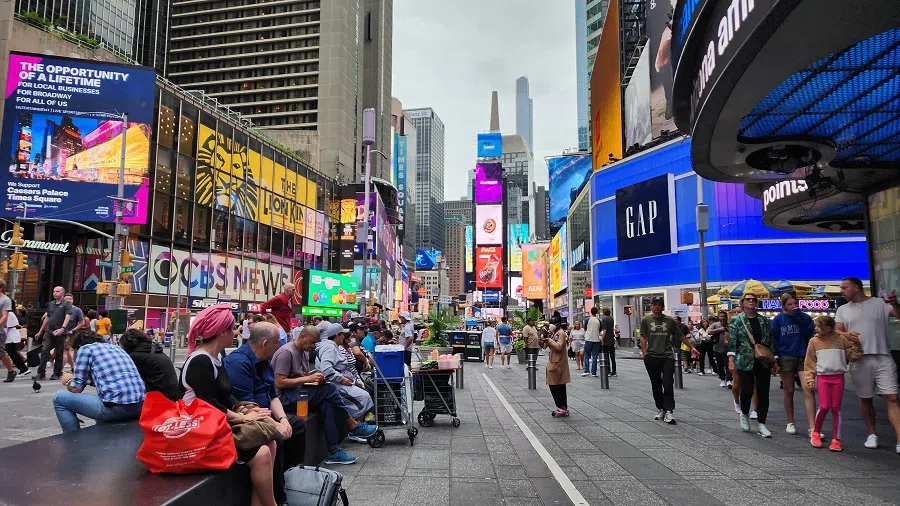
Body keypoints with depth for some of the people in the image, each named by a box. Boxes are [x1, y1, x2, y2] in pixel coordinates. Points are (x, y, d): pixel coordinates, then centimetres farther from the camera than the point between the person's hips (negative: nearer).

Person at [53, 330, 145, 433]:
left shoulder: (85, 348, 7)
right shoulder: (115, 347, 25)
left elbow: (76, 388, 6)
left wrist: (68, 381, 26)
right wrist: (90, 380, 44)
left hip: (117, 407, -8)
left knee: (59, 397, 13)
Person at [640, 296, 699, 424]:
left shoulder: (670, 320, 8)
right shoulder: (646, 320, 5)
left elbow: (681, 336, 14)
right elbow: (643, 337, 0)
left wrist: (692, 348, 12)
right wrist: (644, 353, -9)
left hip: (667, 356, 0)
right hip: (652, 357, 0)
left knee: (668, 385, -8)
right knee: (656, 385, 9)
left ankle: (669, 411, -7)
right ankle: (660, 409, 21)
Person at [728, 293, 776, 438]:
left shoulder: (764, 320, 8)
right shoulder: (736, 320, -2)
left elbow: (771, 341, 11)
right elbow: (732, 341, -5)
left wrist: (774, 361, 7)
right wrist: (731, 361, -12)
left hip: (764, 362, 3)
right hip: (745, 361, -3)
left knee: (763, 393, 2)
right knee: (747, 390, -6)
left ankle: (761, 424, 12)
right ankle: (744, 414, 24)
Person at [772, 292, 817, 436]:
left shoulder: (805, 317, 4)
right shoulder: (778, 320, 0)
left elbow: (810, 334, -10)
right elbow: (774, 340, 2)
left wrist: (799, 318, -18)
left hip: (803, 356, 0)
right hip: (786, 358, 0)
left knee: (808, 389, -11)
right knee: (788, 390, 9)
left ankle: (812, 427, -11)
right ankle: (790, 423, 23)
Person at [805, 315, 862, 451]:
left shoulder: (841, 339, 3)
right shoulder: (814, 341, 4)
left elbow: (852, 356, 8)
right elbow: (810, 362, 7)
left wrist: (856, 346, -8)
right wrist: (810, 379, 2)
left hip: (838, 377, 0)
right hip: (822, 377, 0)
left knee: (836, 408, 4)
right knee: (824, 406, -9)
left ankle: (836, 439, 12)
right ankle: (815, 432, 13)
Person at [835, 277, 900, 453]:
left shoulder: (880, 303, 3)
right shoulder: (843, 310, 13)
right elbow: (837, 332, 11)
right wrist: (846, 334, -11)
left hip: (883, 358, -3)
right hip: (859, 360, 3)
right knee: (865, 399, 10)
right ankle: (872, 434, 22)